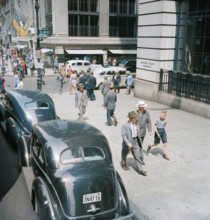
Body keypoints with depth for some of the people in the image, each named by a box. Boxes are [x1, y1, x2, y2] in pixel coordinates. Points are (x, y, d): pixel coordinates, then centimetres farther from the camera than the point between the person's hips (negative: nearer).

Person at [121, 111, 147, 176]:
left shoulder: (137, 123, -1)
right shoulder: (125, 125, -18)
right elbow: (123, 135, -22)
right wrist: (128, 143, -30)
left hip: (135, 142, 4)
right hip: (127, 143, -4)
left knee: (137, 156, 1)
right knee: (124, 155, 18)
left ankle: (140, 169, 6)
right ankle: (123, 164, 45)